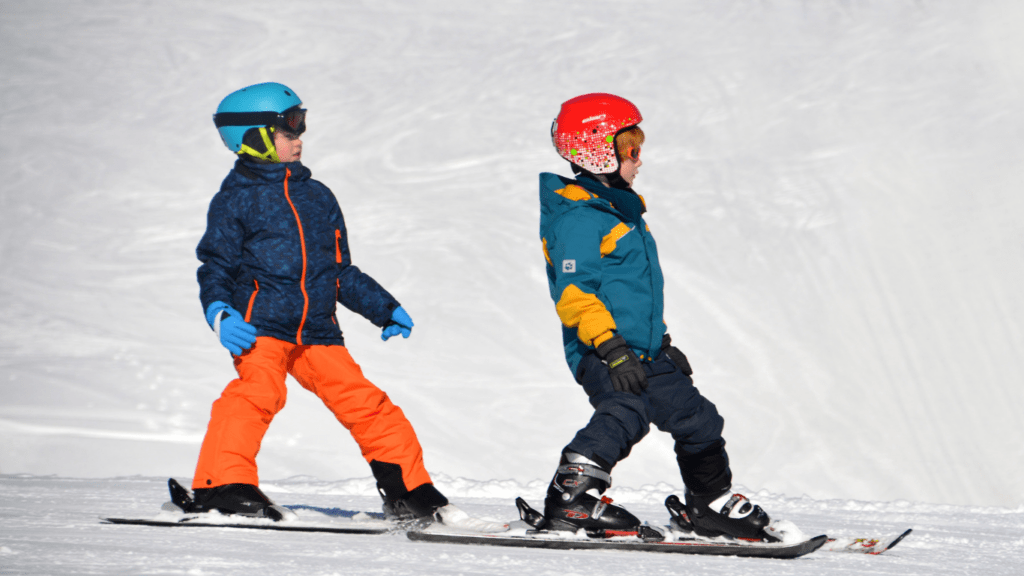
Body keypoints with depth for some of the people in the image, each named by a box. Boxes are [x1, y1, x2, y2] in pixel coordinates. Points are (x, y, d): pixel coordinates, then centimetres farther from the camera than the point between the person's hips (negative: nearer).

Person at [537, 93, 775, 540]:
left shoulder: (620, 210, 22)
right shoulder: (577, 219, -12)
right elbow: (573, 293, -21)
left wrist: (663, 342, 32)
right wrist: (610, 345, -29)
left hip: (644, 352, 10)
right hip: (604, 354, -10)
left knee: (696, 419, 16)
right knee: (626, 411, -35)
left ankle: (712, 505, 33)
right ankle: (571, 496, -35)